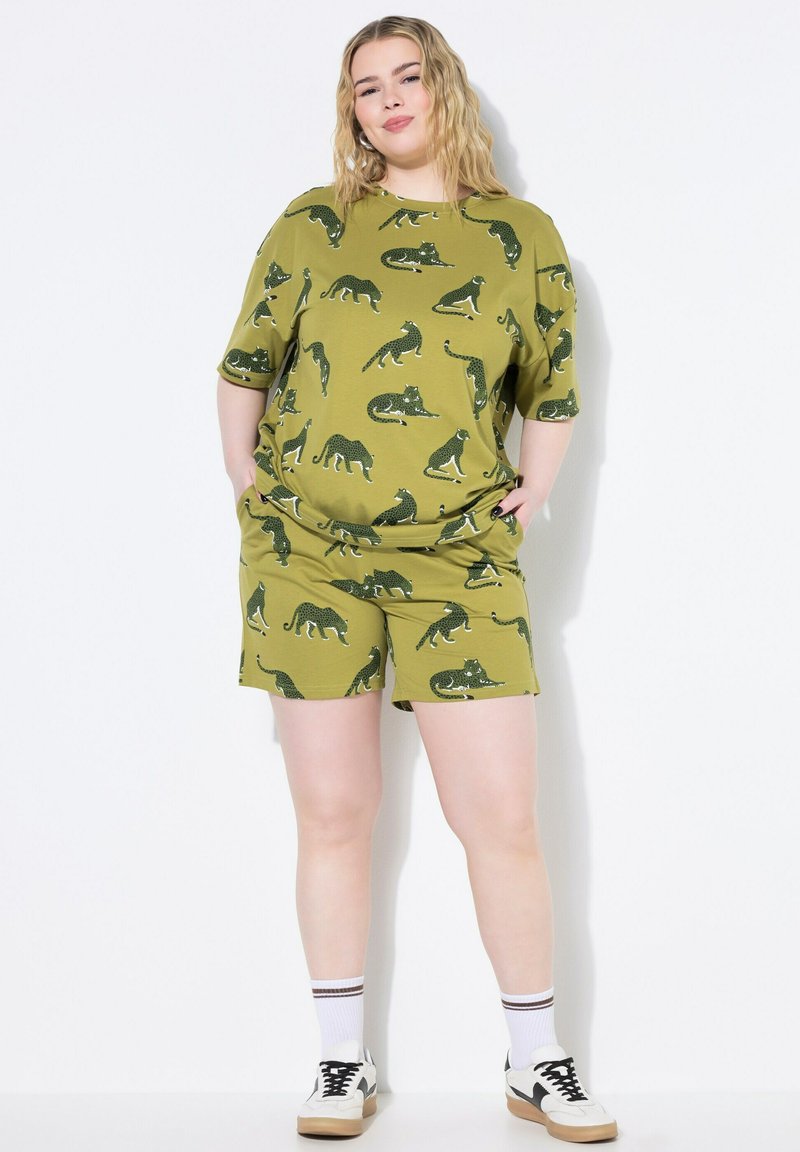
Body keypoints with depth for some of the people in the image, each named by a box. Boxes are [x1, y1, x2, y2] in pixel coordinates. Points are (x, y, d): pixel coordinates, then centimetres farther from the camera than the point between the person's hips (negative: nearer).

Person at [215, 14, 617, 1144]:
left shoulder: (524, 237, 8)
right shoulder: (313, 225, 7)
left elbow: (553, 390, 16)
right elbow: (245, 364, 13)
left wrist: (530, 492, 5)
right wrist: (247, 480, 6)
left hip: (460, 558, 0)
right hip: (307, 552, 1)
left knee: (503, 820, -3)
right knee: (332, 815, 5)